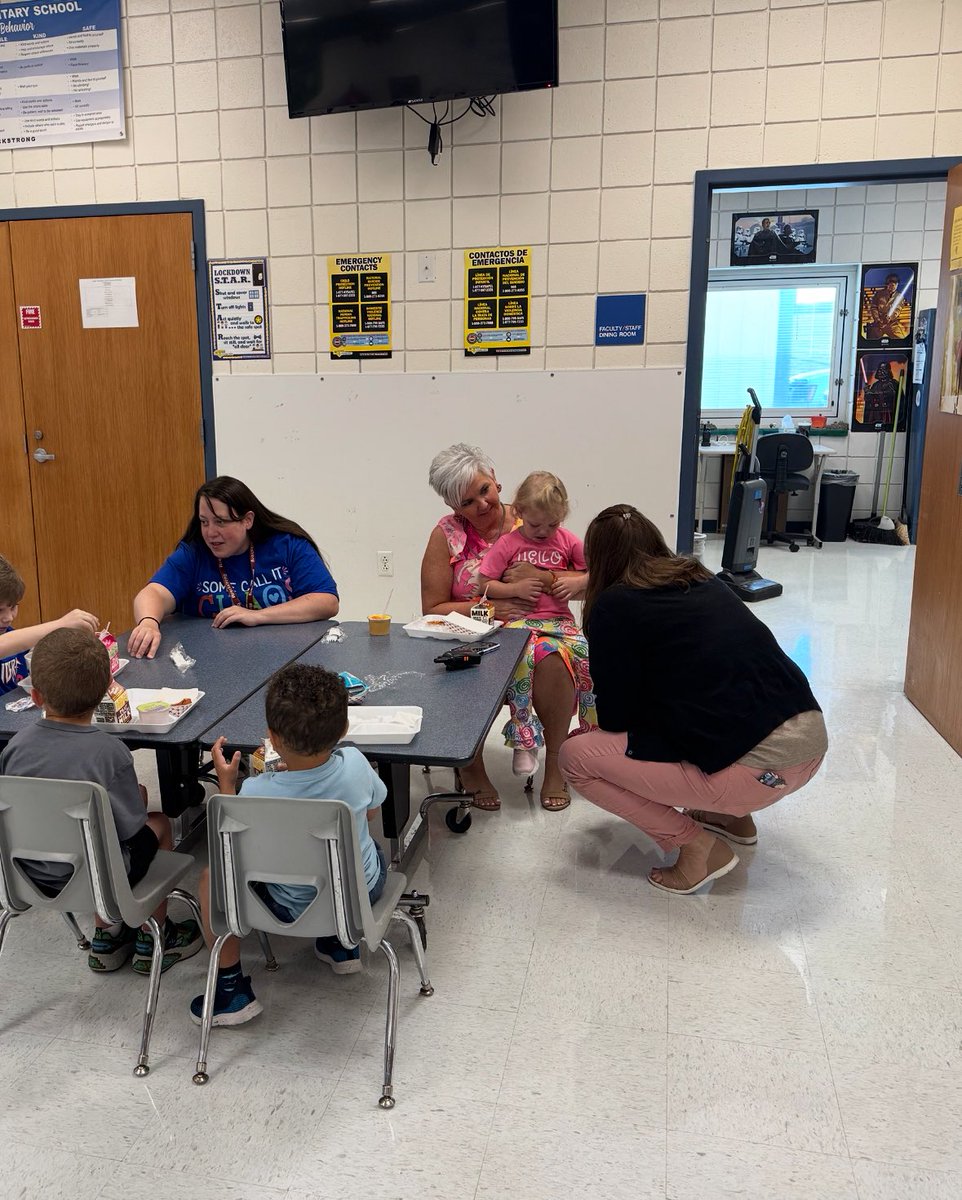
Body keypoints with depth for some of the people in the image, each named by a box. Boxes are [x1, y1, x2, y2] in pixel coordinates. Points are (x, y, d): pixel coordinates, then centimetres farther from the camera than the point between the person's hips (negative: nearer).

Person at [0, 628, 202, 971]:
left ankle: (105, 939, 37)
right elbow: (131, 827, -17)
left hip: (33, 876, 5)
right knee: (159, 824, 23)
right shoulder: (109, 751, -24)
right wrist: (137, 796, 5)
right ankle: (152, 940, 35)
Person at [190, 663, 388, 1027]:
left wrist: (226, 782, -5)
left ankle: (232, 988, 23)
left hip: (298, 908, -3)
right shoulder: (354, 762, -23)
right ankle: (342, 943, 40)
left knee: (213, 876, 15)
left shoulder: (256, 793, -32)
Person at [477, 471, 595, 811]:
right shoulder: (508, 543, 4)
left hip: (559, 620, 2)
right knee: (521, 659, -36)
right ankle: (523, 739, -18)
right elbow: (484, 583, 5)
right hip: (519, 621, -2)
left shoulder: (567, 541, 10)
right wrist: (516, 589, -10)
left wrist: (578, 582, -2)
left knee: (583, 655, -26)